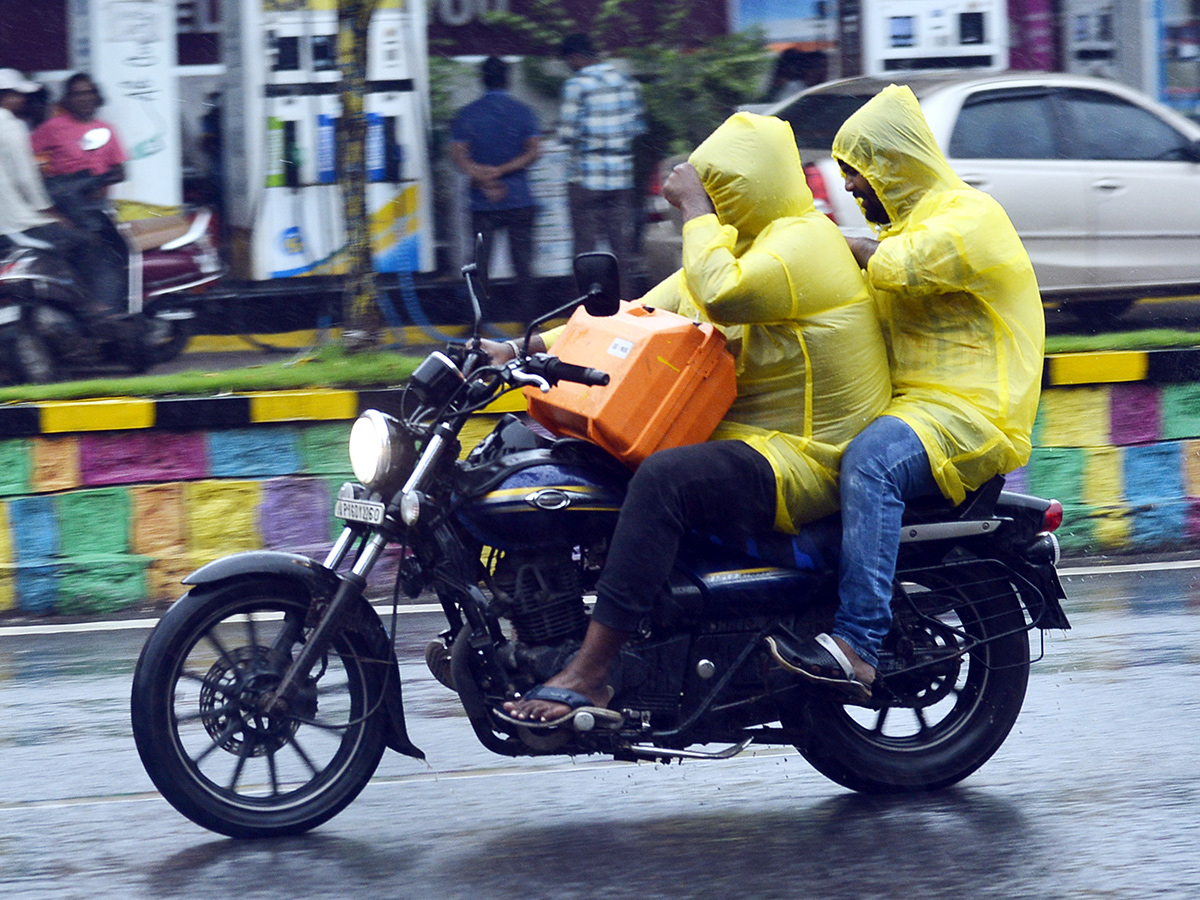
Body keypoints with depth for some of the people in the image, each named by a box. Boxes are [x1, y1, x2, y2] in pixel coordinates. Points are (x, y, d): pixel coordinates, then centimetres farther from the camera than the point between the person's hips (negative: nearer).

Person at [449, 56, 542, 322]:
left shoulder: (467, 114, 4)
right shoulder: (522, 112, 2)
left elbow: (458, 154, -6)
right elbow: (534, 151, -8)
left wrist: (483, 179, -12)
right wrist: (502, 171, -11)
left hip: (483, 202, 0)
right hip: (519, 200, 0)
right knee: (522, 263, 4)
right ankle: (525, 319, 2)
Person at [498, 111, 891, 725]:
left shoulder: (801, 241, -13)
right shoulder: (743, 240, 19)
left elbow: (722, 295, -32)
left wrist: (695, 209, -17)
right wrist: (535, 347, 8)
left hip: (801, 461, -11)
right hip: (741, 436, 11)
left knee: (663, 480, -35)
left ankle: (588, 674, -41)